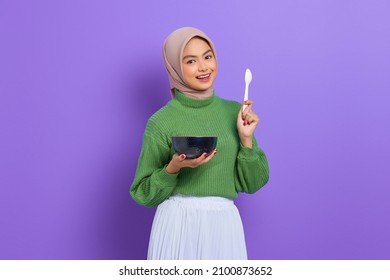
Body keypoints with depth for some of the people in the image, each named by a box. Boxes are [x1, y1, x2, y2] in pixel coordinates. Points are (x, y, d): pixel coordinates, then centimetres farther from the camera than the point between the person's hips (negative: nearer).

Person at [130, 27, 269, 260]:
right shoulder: (162, 121, -7)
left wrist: (246, 138, -8)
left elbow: (251, 183, 4)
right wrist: (173, 168, -18)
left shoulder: (234, 111, 4)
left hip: (226, 224, 3)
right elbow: (143, 194, -2)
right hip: (179, 223, -3)